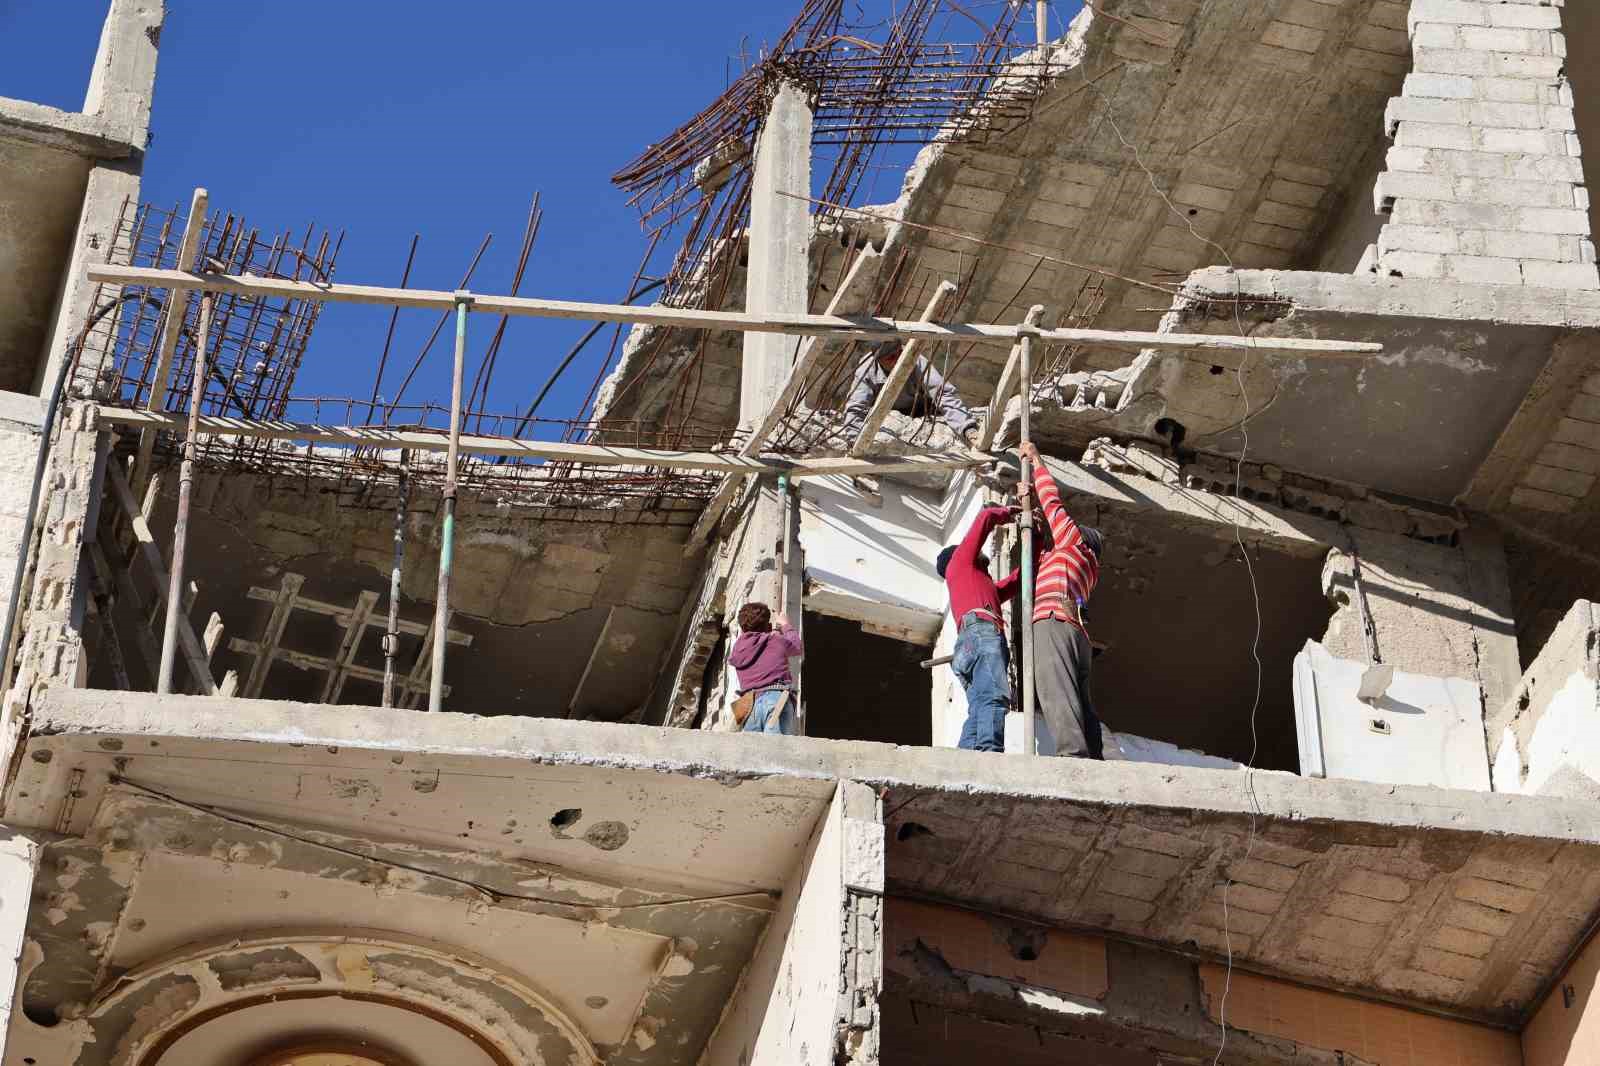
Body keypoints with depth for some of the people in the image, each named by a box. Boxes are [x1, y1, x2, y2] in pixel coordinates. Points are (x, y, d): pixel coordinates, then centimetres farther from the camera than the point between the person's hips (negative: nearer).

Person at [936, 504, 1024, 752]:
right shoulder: (960, 560, 24)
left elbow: (1016, 580, 46)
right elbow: (985, 517, 21)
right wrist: (1007, 512, 39)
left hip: (968, 647, 9)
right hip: (980, 631, -9)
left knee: (979, 712, -9)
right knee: (994, 696, -28)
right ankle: (990, 753, -47)